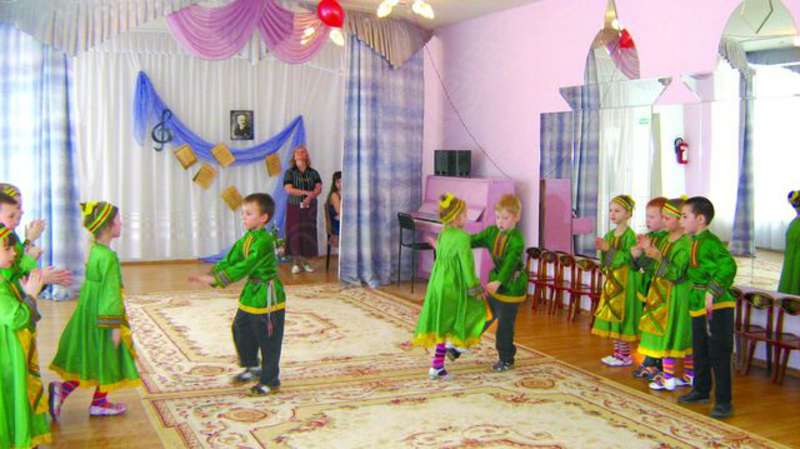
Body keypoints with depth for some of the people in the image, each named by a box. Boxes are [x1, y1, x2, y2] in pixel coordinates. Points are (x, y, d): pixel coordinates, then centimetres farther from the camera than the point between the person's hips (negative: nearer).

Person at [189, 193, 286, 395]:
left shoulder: (264, 241, -24)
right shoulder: (246, 238, 6)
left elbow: (243, 267, -30)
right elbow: (230, 260, 4)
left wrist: (215, 279, -31)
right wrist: (209, 275, -12)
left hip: (267, 296, -10)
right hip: (251, 292, 10)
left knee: (268, 341, 2)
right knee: (240, 330, 20)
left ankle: (270, 381, 16)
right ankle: (252, 367, 39)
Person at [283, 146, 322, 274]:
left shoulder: (313, 173, 7)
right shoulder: (290, 173, 1)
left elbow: (319, 188, -4)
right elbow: (289, 189, -12)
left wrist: (310, 197, -24)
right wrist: (306, 192, -20)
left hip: (309, 208, 2)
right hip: (294, 207, -2)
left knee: (308, 234, 2)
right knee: (295, 234, -4)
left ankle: (305, 261, 10)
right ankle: (296, 262, 1)